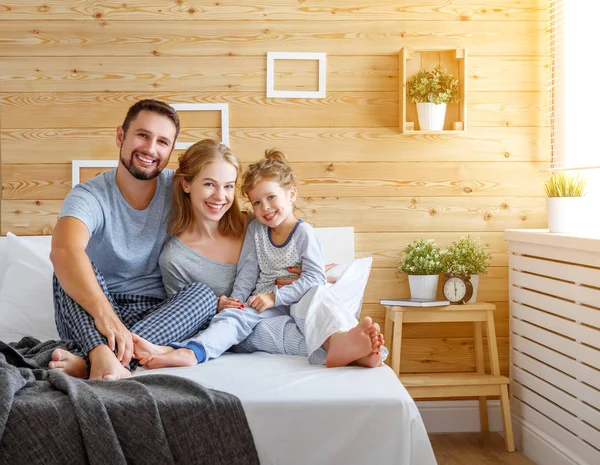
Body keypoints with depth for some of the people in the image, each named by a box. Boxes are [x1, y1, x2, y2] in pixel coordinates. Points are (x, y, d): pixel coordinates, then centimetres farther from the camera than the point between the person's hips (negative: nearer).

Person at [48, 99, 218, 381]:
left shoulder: (177, 189, -1)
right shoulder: (90, 196, -13)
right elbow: (63, 251, -34)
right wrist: (104, 313, -51)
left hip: (157, 317, 3)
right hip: (90, 318, -2)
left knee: (205, 294, -26)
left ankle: (86, 362, -40)